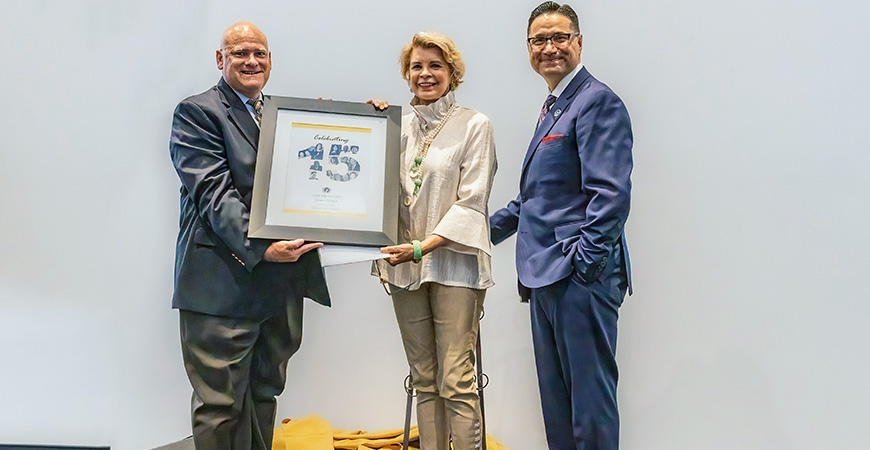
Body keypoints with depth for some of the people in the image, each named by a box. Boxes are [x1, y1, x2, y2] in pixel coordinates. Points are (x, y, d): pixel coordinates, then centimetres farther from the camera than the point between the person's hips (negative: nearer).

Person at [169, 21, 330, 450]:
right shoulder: (196, 112, -3)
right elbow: (212, 191, -14)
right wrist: (259, 247, -28)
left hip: (281, 282, 7)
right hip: (223, 282, -6)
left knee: (265, 394, 16)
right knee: (220, 405, 1)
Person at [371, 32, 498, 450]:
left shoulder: (474, 125, -1)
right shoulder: (397, 125, 11)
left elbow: (471, 203, -8)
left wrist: (422, 247, -18)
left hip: (454, 264, -4)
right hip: (405, 266, 5)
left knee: (456, 381, -6)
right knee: (424, 380, 12)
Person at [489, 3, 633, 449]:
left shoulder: (597, 101, -9)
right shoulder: (552, 108, 20)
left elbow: (611, 195, -18)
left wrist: (584, 265, -20)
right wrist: (483, 232, 25)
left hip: (580, 279, -9)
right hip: (546, 278, 10)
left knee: (590, 401, 0)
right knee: (555, 403, 16)